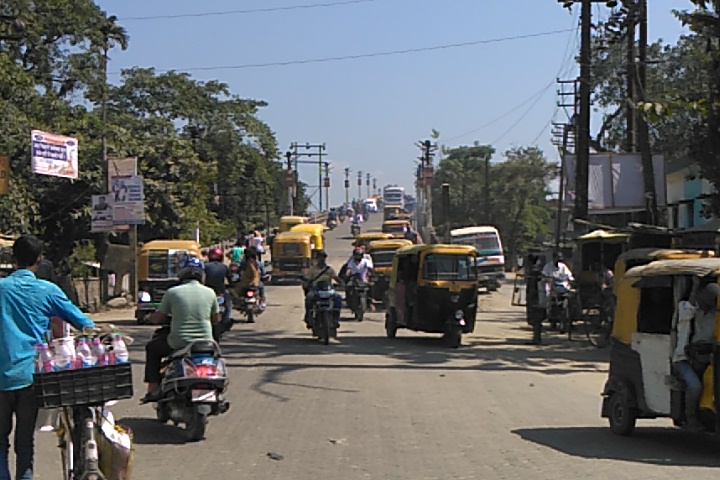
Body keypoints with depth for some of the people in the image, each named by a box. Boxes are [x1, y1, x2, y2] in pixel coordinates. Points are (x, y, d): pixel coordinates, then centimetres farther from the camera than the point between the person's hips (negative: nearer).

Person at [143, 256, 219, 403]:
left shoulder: (172, 292, -7)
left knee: (152, 348, 26)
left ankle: (154, 389, 18)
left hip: (178, 344, -2)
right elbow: (216, 319, 12)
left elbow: (156, 319, 0)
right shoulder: (209, 292, 0)